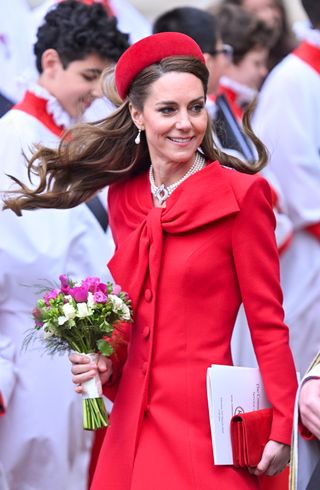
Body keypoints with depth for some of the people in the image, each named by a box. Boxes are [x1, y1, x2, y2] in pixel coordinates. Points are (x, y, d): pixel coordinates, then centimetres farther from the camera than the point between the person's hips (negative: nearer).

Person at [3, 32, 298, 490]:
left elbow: (267, 322, -6)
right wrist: (105, 364, 0)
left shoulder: (240, 195, -6)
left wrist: (281, 429, -11)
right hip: (132, 425, 5)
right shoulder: (124, 198, 10)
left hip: (204, 427, -5)